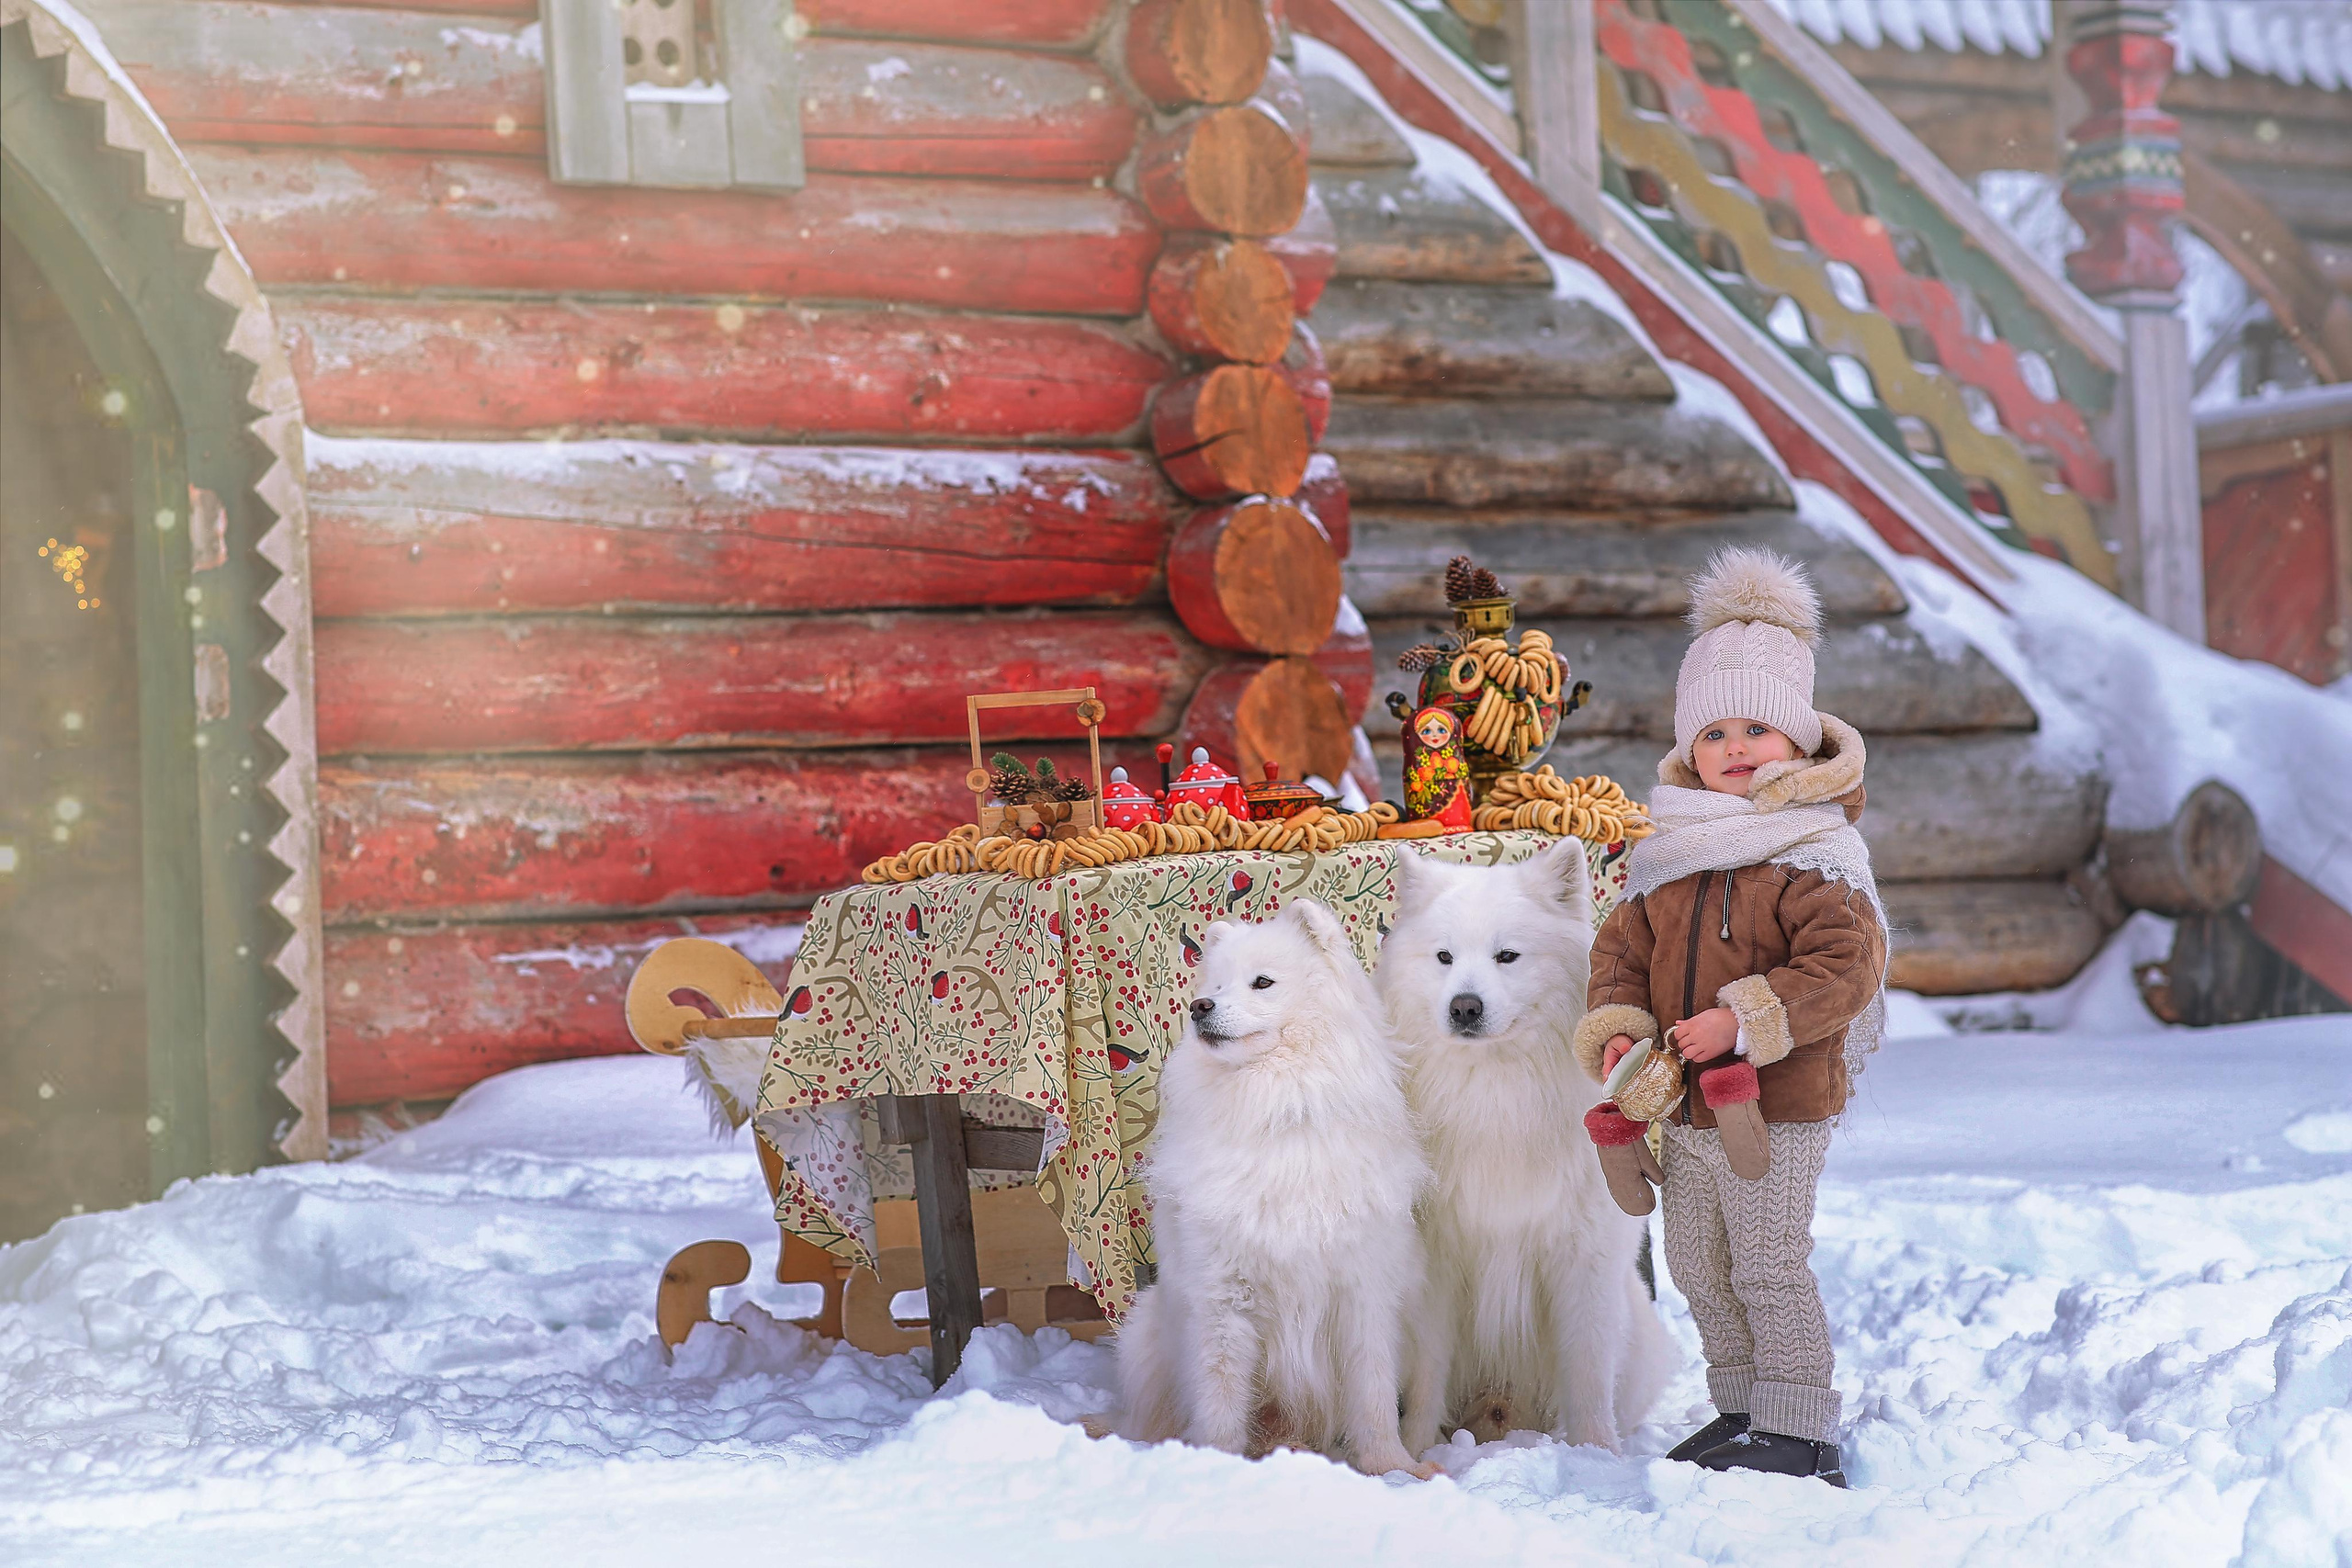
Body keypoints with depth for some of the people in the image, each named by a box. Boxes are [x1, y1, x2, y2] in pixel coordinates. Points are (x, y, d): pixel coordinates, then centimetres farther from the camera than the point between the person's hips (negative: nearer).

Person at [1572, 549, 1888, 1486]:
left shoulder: (1814, 856, -13)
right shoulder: (1666, 856, 8)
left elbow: (1840, 968, -21)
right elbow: (1622, 949, 11)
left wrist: (1742, 1021, -26)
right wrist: (1617, 1028, -7)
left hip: (1778, 1103, -7)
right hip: (1682, 1106, 7)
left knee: (1770, 1267, -1)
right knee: (1697, 1267, 16)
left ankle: (1797, 1431, 10)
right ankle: (1741, 1409, 32)